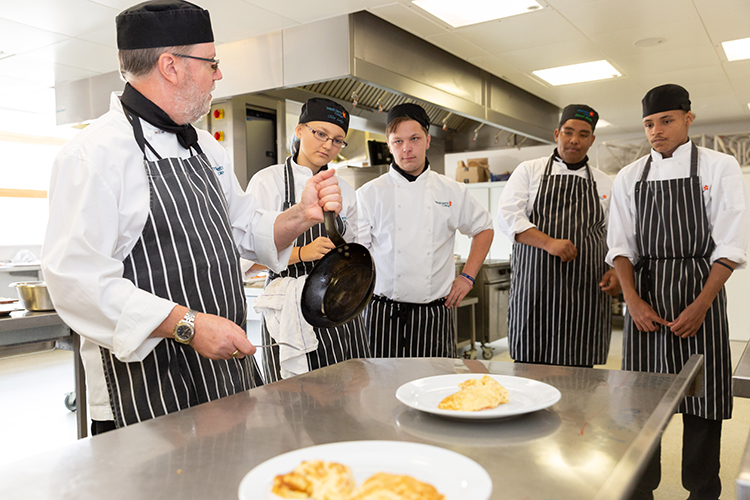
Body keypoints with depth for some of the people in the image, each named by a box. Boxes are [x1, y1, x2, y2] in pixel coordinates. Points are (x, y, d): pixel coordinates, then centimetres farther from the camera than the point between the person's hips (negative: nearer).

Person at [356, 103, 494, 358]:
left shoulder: (453, 192, 7)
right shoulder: (369, 194, 2)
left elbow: (484, 229, 20)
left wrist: (467, 277, 11)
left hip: (434, 316, 1)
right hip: (383, 315, -1)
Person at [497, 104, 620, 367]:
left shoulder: (604, 183, 17)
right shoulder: (528, 171, 8)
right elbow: (508, 217, -3)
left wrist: (615, 271, 0)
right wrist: (549, 243, -17)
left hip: (586, 292, 3)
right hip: (535, 287, -2)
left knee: (579, 367, 0)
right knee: (532, 366, -4)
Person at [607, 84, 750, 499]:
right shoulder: (629, 178, 9)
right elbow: (621, 245, 5)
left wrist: (700, 306, -12)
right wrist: (633, 301, -7)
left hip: (700, 293, -2)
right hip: (644, 298, 2)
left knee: (703, 400, 3)